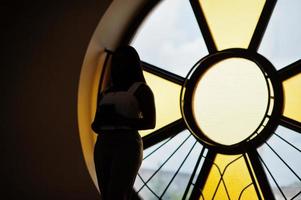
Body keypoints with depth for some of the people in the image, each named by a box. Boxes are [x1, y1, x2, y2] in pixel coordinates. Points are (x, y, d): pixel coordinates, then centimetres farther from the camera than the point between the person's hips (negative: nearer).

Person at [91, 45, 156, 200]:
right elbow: (95, 125, 18)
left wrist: (118, 120, -17)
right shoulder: (106, 93, 20)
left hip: (127, 148, -7)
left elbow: (150, 122, -8)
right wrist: (102, 118, -6)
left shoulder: (142, 89, 1)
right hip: (103, 147, 7)